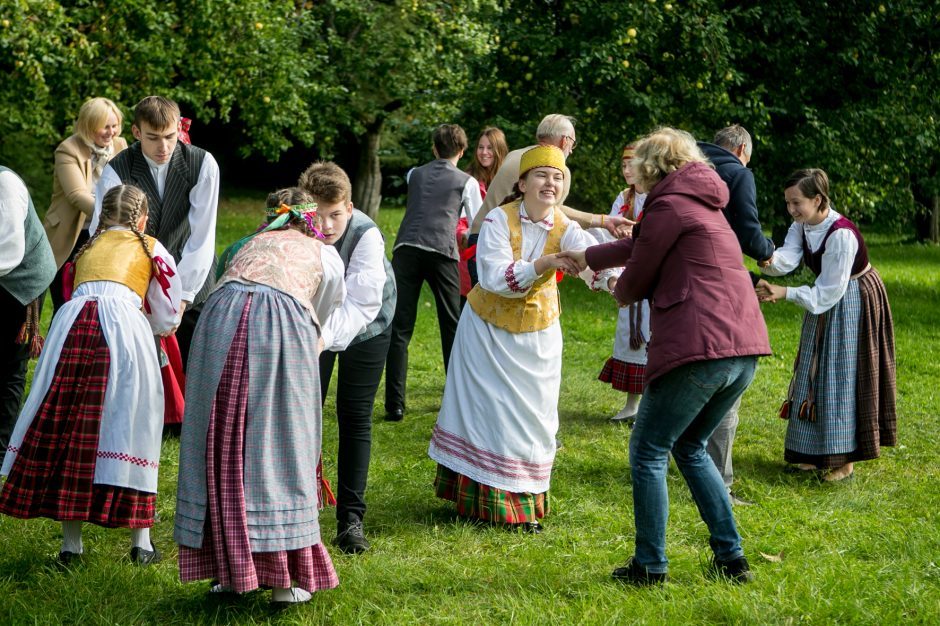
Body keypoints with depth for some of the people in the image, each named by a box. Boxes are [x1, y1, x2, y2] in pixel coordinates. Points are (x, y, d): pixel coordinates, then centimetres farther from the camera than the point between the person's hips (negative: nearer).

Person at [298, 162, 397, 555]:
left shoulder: (367, 235, -35)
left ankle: (351, 519, 3)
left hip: (365, 326, -2)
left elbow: (361, 303, -41)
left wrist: (327, 337, -56)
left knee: (355, 418, -3)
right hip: (312, 323, 2)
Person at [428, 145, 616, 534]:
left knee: (531, 416, 7)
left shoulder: (564, 229, -13)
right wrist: (540, 266, -43)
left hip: (536, 332, 3)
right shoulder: (499, 220, -19)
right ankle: (481, 499, 16)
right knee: (486, 411, 4)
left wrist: (612, 278, -56)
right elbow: (492, 277, -30)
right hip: (488, 328, -2)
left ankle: (522, 504, 22)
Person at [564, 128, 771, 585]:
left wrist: (621, 292, 25)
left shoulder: (670, 205, -5)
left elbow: (636, 280, 2)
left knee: (648, 452, 4)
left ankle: (649, 565, 7)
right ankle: (731, 558, 19)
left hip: (699, 350, -9)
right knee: (690, 447, 23)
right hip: (745, 349, 9)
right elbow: (641, 245, 35)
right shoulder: (704, 205, 23)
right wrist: (587, 257, 46)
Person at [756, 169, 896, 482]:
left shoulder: (841, 234, -31)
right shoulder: (802, 225, -7)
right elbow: (788, 256, -23)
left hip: (854, 301, -8)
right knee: (815, 373, 10)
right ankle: (817, 451, 21)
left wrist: (784, 292, -32)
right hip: (826, 298, 8)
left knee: (844, 376, -5)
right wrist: (769, 260, -45)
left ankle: (845, 459, 5)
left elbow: (829, 292, -28)